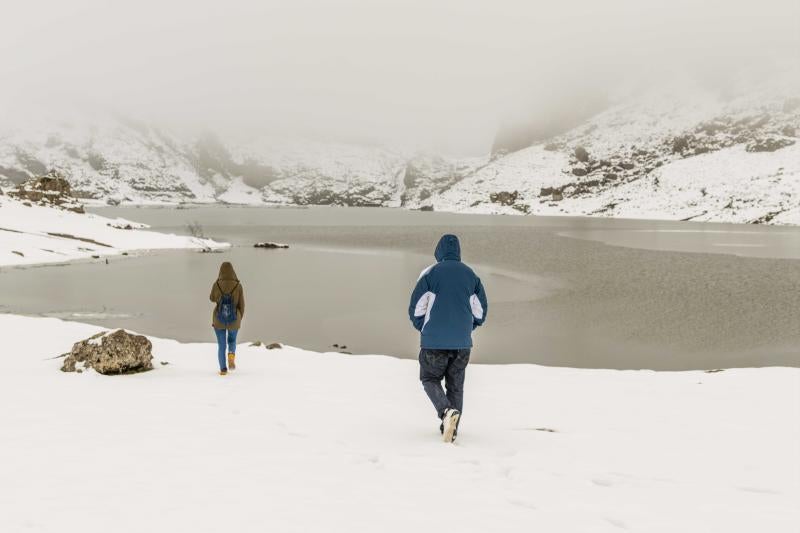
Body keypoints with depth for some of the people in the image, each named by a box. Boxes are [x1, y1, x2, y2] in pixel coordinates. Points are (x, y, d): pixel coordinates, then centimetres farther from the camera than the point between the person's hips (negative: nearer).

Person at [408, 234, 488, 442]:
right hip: (463, 343, 3)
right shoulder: (471, 275, 6)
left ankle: (447, 411, -13)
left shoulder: (431, 273, -5)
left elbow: (416, 309, -4)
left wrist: (424, 329, 13)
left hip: (434, 341, -3)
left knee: (430, 379, 12)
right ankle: (451, 429, 15)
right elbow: (481, 311, 10)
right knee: (456, 384, 15)